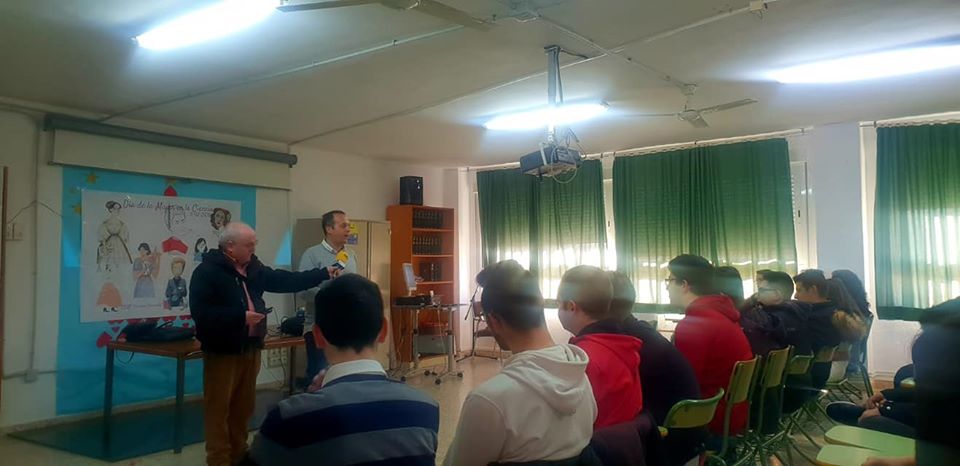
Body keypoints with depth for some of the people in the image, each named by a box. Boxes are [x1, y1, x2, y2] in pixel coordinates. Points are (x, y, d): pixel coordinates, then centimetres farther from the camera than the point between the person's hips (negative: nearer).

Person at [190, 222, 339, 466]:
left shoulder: (254, 268, 9)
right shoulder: (207, 272, -13)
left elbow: (285, 280, 8)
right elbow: (200, 312, -22)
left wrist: (323, 274, 3)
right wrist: (241, 316, -23)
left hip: (250, 348, 7)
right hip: (223, 351, -7)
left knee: (244, 407, 16)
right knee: (219, 408, 2)